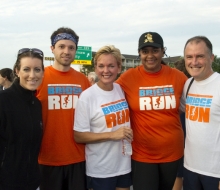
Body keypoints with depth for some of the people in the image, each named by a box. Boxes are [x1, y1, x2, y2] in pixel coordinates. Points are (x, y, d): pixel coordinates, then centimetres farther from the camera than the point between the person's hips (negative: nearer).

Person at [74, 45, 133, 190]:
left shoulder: (122, 90, 0)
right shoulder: (87, 96, -15)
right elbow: (79, 136, -16)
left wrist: (130, 134, 0)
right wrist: (112, 135, -23)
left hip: (124, 164, 5)